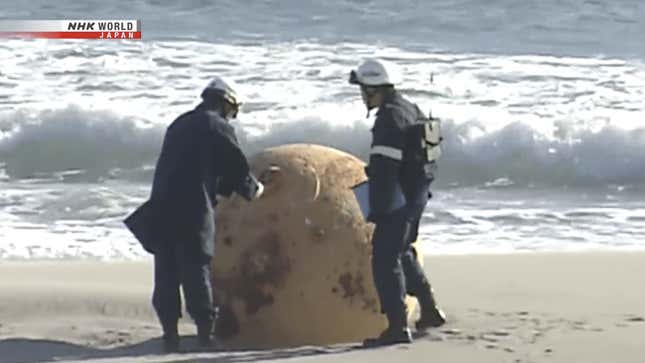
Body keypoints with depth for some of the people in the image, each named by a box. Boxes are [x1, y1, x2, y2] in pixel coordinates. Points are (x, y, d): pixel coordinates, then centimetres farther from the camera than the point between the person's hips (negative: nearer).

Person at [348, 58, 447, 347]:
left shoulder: (390, 118, -20)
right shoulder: (410, 109, 13)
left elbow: (384, 169, -25)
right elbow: (422, 154, 21)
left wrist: (377, 208, -24)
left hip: (398, 200, -10)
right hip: (417, 193, 10)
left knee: (385, 260, -8)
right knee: (402, 253, 25)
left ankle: (397, 327, -10)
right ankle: (430, 310, 30)